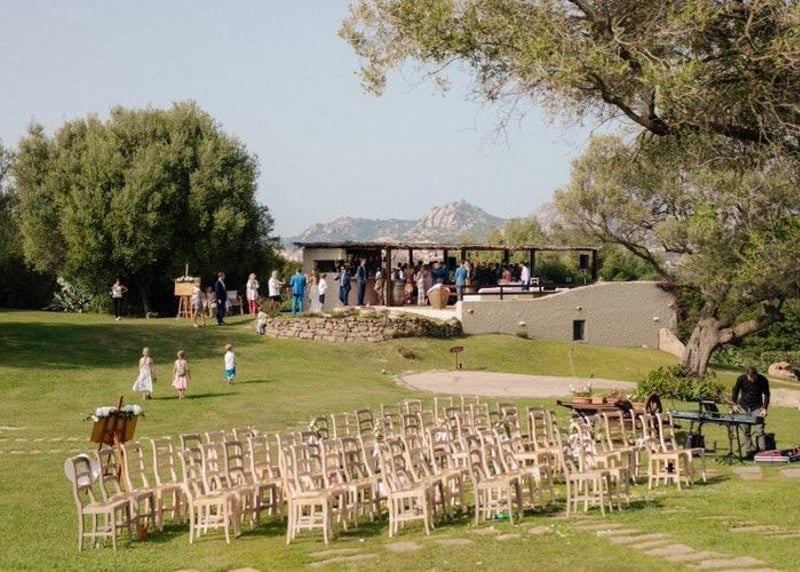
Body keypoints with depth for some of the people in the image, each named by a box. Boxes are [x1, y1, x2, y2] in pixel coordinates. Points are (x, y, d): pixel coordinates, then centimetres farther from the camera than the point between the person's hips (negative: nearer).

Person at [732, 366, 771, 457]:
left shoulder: (762, 380, -13)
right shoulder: (741, 379, -11)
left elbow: (766, 394, -3)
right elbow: (735, 391, 3)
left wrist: (765, 408, -12)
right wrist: (735, 404, -7)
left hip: (757, 407, -2)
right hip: (744, 406, 2)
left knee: (759, 430, -9)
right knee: (746, 430, 2)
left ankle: (761, 451, -6)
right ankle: (750, 450, 11)